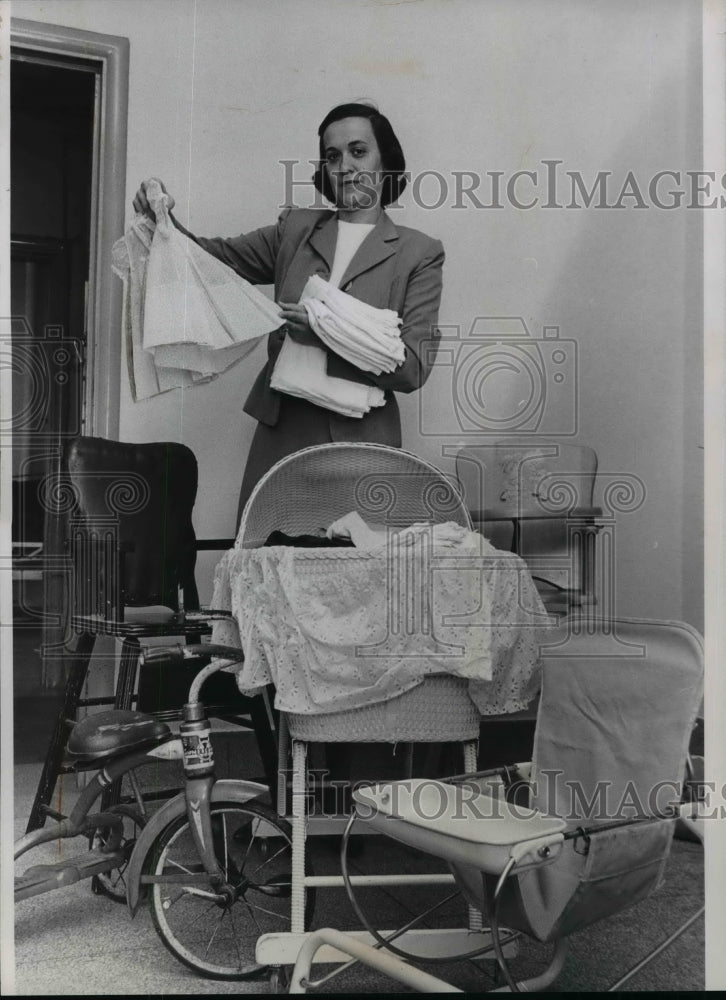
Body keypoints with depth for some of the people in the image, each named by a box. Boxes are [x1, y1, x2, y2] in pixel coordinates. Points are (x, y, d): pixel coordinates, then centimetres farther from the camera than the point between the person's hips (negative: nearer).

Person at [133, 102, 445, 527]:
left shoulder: (419, 252, 1)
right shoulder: (296, 229, 12)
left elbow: (413, 369, -7)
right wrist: (166, 220, -6)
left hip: (359, 445, -2)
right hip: (279, 432, 3)